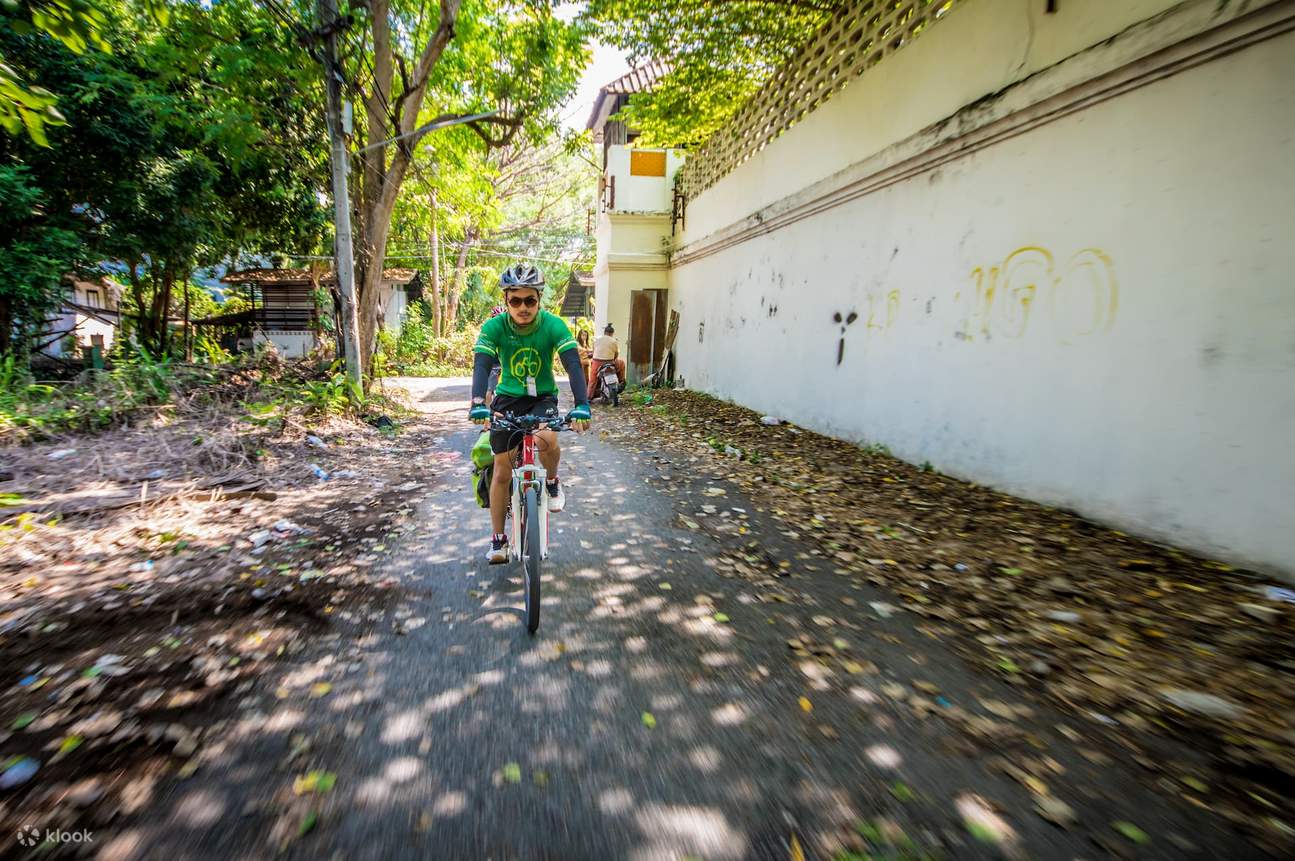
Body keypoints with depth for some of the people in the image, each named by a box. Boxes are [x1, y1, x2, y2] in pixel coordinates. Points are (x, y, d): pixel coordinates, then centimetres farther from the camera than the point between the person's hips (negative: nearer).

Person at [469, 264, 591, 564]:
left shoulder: (553, 325, -19)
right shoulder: (494, 327, -17)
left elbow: (573, 364, -28)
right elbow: (482, 366, -28)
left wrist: (581, 405, -44)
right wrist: (478, 404, -47)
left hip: (543, 396, -1)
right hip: (508, 398, 1)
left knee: (546, 440, -35)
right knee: (502, 471, 3)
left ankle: (552, 481, 0)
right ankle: (498, 538, 20)